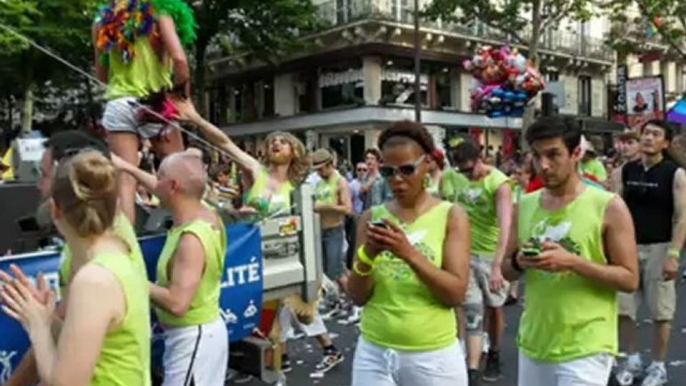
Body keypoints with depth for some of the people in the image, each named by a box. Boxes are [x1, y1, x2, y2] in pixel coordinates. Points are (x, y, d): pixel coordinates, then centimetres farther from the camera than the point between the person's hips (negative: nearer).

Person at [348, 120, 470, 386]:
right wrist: (367, 255, -18)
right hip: (374, 353, 2)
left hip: (433, 356, -1)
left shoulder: (451, 216, -4)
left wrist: (409, 253, -24)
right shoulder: (371, 218, 2)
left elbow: (456, 294, -12)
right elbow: (357, 296, 0)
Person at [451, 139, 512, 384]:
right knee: (472, 312, -1)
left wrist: (497, 265, -37)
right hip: (467, 253, 3)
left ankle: (494, 357, 33)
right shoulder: (462, 181, -2)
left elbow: (505, 225, -28)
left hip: (491, 255, -3)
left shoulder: (499, 183, -18)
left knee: (494, 308, 13)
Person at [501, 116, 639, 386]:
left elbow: (630, 279, -9)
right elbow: (507, 271, 10)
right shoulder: (524, 206, 3)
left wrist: (573, 262, -22)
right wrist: (518, 262, -12)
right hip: (533, 343, 5)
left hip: (585, 349, -4)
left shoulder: (609, 207, -9)